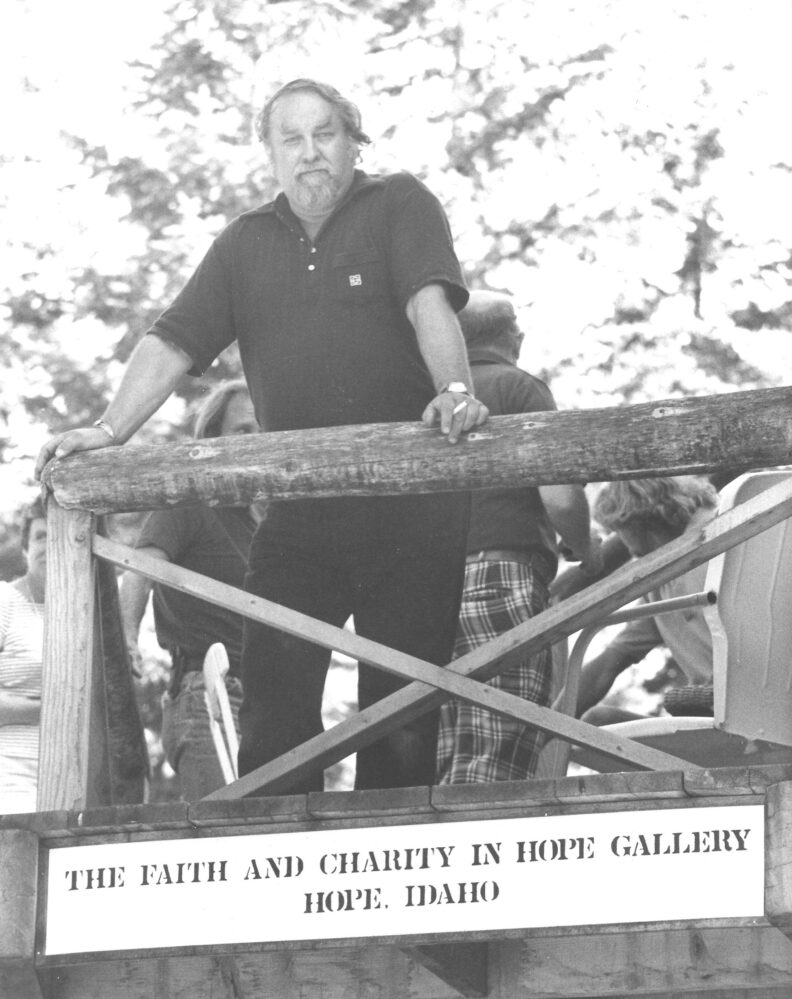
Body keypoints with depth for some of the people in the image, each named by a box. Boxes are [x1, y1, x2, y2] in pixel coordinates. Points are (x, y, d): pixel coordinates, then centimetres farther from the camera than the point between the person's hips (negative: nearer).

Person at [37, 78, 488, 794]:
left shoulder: (400, 206, 3)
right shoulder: (247, 244, 16)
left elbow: (430, 303, -14)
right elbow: (173, 344, 12)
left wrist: (455, 391, -31)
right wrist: (111, 430, -2)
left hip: (409, 499, -4)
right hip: (298, 506, 4)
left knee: (403, 703, -1)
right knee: (274, 704, -3)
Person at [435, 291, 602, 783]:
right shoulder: (517, 387, 2)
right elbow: (560, 498, -8)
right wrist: (585, 548, 10)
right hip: (502, 577, -6)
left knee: (446, 760, 6)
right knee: (496, 761, -11)